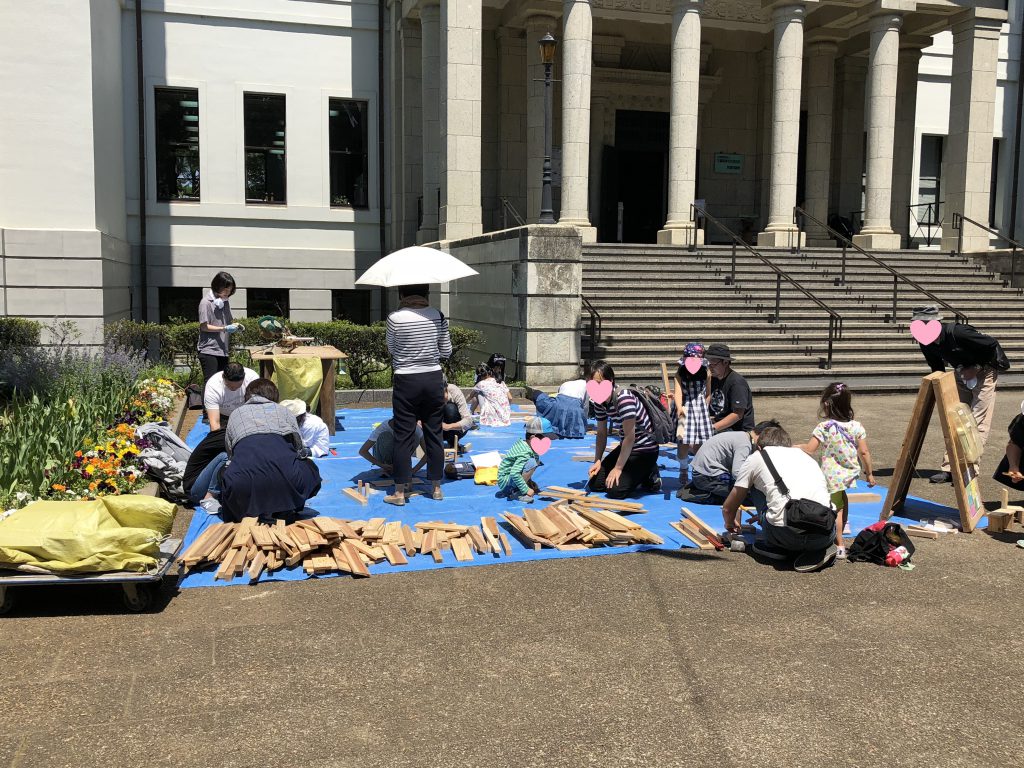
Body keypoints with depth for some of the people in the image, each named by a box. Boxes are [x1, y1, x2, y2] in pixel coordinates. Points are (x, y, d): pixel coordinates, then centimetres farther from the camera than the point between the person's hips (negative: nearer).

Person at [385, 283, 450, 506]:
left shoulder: (395, 318, -12)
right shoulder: (438, 316, -3)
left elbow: (391, 350, 1)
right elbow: (446, 352, 3)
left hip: (406, 381, -3)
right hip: (433, 379, 3)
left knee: (404, 436, 4)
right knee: (434, 433, 12)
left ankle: (400, 492, 10)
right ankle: (437, 488, 21)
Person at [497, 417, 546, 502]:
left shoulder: (521, 442, 1)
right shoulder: (525, 452, -25)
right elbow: (514, 473, -33)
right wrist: (526, 490, -26)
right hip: (505, 481, -10)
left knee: (536, 459, 15)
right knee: (532, 463, -26)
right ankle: (518, 494, -15)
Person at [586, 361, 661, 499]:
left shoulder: (624, 399, -28)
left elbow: (630, 437, -26)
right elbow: (601, 433, 6)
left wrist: (618, 468, -21)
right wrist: (597, 461, -7)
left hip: (645, 449, -9)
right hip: (626, 446, 9)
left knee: (615, 490, -20)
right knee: (594, 483, 3)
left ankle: (650, 477, 5)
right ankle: (640, 473, 18)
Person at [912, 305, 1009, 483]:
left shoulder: (958, 332, -32)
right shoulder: (927, 343, -9)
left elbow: (992, 345, -25)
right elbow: (937, 367, 9)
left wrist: (976, 368, -21)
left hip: (984, 373, -7)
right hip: (962, 375, 7)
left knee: (978, 422, -10)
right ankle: (949, 467, 6)